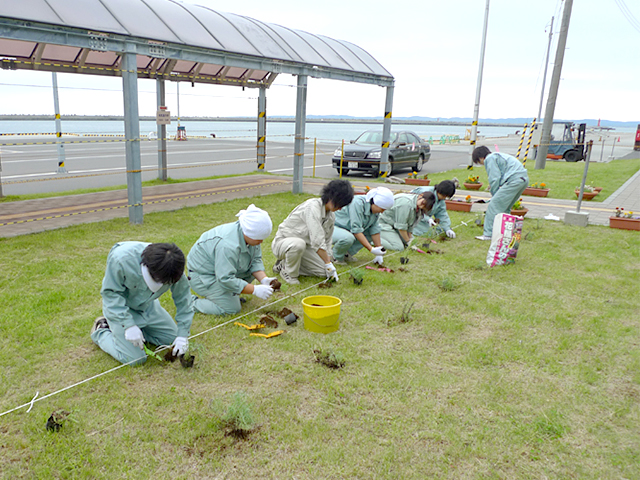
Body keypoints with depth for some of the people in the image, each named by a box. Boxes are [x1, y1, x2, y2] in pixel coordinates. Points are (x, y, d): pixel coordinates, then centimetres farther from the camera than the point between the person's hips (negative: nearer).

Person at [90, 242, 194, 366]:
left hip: (148, 306, 5)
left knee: (172, 338, 11)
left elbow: (183, 299, -12)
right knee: (134, 359, -10)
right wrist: (128, 325, -31)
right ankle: (100, 333, 13)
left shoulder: (173, 269, -25)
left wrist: (182, 335, -14)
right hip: (119, 307, -5)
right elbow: (110, 293, -26)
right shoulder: (121, 259, -38)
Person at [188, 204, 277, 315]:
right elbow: (226, 280, -35)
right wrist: (255, 290, -33)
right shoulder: (228, 246, -37)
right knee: (232, 308, -16)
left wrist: (264, 279, -22)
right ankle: (194, 303, -2)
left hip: (225, 272, 9)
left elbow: (255, 261, -4)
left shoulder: (252, 235, -11)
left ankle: (231, 294, 9)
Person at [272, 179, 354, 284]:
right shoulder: (313, 207, -28)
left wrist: (328, 266, -3)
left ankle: (284, 264, 8)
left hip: (305, 245, 8)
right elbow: (317, 240, -33)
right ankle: (288, 272, -12)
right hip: (283, 242, -8)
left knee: (324, 271, -7)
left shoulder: (331, 216, 0)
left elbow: (326, 242, 7)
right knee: (298, 244, -42)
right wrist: (329, 264, -31)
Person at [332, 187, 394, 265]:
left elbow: (374, 229, -2)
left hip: (347, 230, 9)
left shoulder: (375, 209, -4)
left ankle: (347, 253, 1)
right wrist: (371, 249, -35)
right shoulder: (357, 203, -30)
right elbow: (356, 230, -33)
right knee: (348, 238, -37)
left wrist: (379, 254, -6)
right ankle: (337, 257, -7)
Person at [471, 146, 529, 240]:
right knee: (505, 207, 18)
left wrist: (494, 196, 2)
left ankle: (488, 234, -8)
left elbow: (495, 178, -6)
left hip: (514, 179, -10)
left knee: (494, 205, -7)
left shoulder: (489, 158, 2)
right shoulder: (498, 156, 30)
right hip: (524, 178, 10)